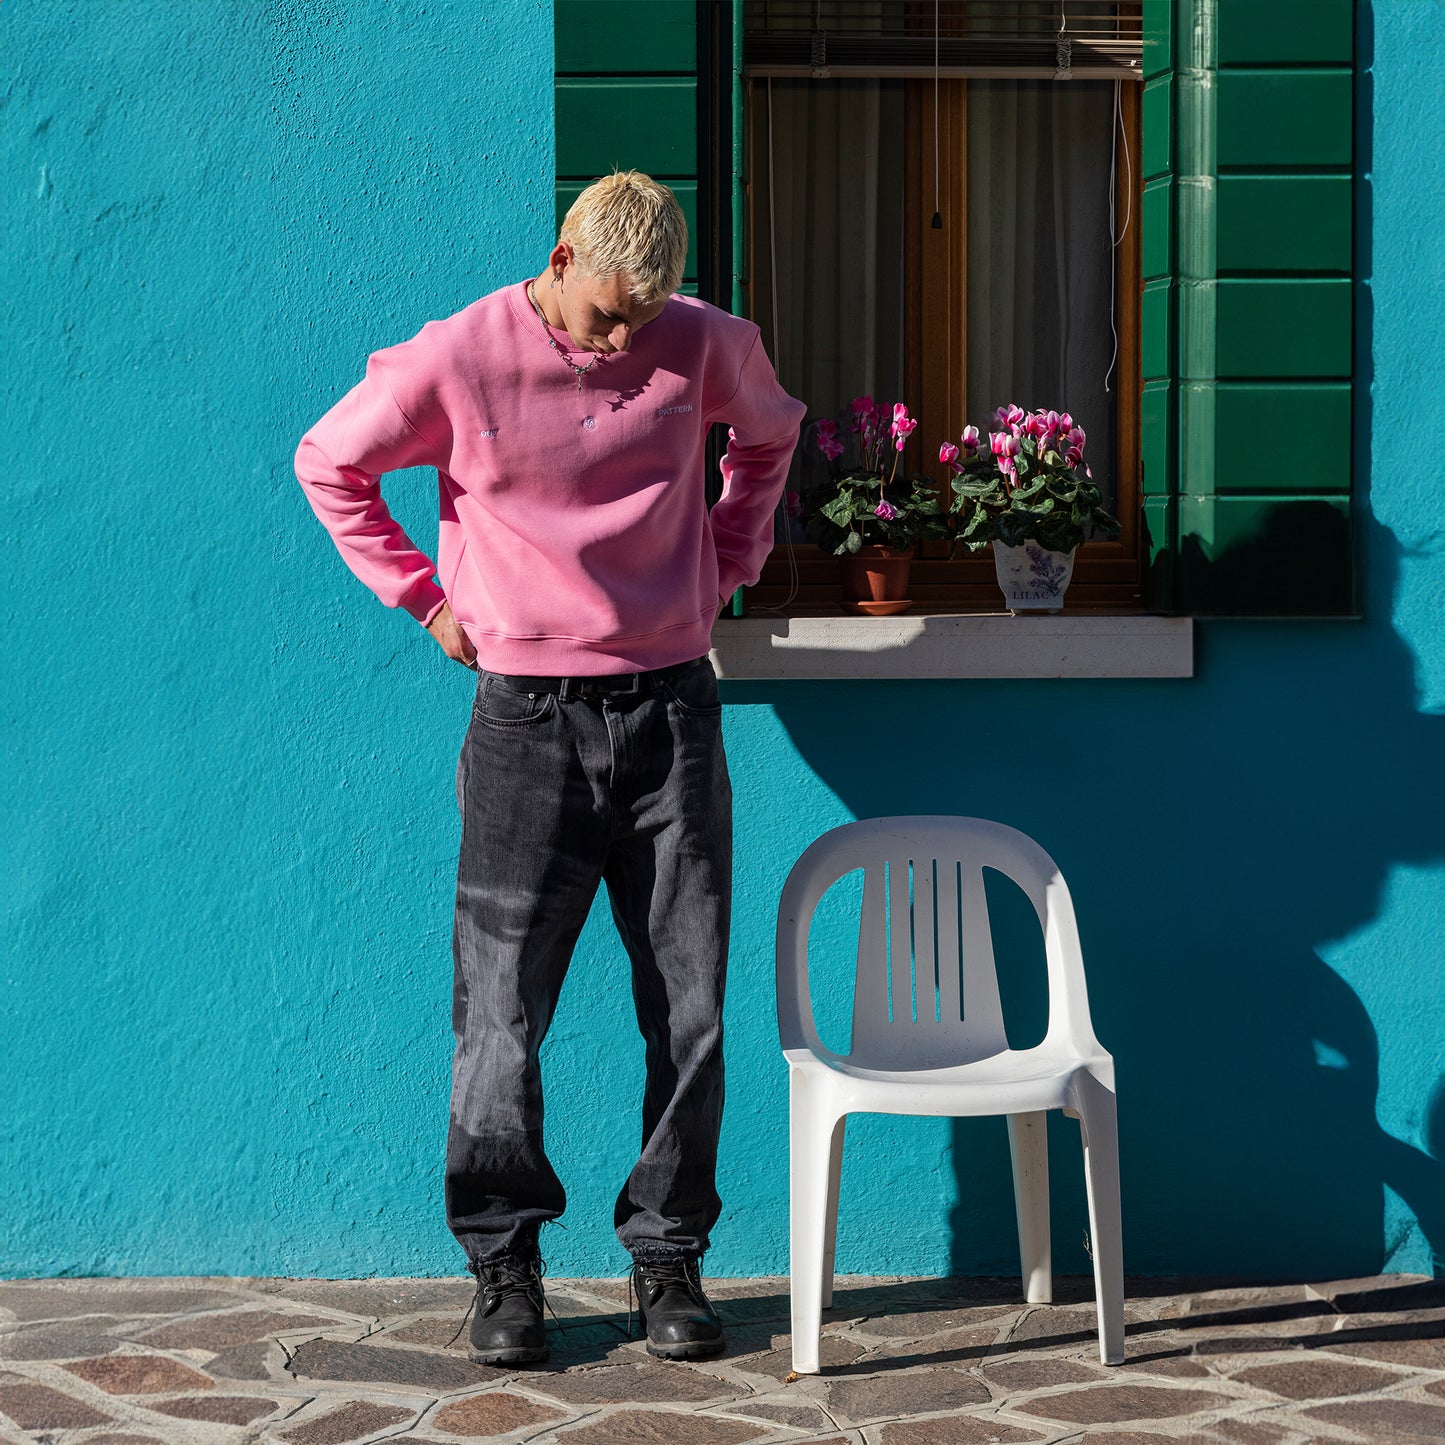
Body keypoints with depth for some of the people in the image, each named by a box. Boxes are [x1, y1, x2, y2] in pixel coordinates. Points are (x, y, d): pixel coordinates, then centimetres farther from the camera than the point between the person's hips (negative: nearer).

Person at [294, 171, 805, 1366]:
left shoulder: (703, 344, 1)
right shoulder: (459, 359, -6)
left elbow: (770, 432, 23)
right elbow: (330, 465, 8)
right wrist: (428, 599, 4)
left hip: (670, 709, 2)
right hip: (529, 717, -2)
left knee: (690, 1006, 3)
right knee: (502, 1006, -2)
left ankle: (668, 1254, 16)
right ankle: (504, 1261, 13)